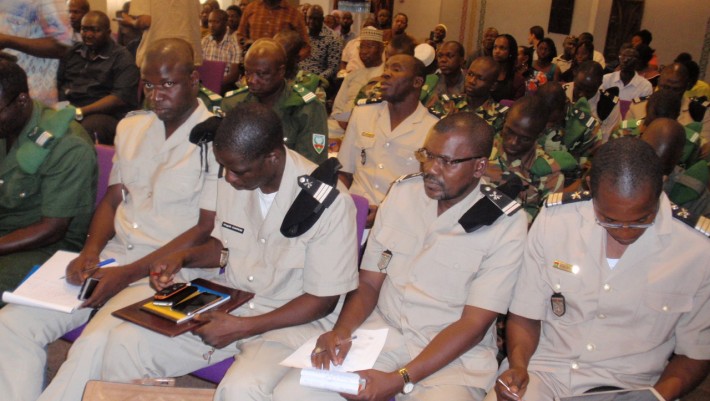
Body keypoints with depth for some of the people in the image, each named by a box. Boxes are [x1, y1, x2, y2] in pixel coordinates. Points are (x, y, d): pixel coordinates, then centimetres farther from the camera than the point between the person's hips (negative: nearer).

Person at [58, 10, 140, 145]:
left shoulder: (122, 58, 3)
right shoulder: (73, 52, 24)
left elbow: (121, 97, -10)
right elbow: (57, 82, 21)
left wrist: (80, 112, -17)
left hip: (103, 114, -5)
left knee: (90, 126, -39)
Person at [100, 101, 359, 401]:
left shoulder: (329, 200, -21)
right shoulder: (232, 179, -3)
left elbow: (323, 301, -14)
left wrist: (243, 327, -18)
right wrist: (183, 258, -4)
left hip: (293, 319, -5)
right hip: (228, 304, 6)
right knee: (125, 343, -9)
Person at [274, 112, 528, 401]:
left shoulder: (506, 223, -9)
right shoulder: (402, 192, 4)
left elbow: (473, 325, -11)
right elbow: (369, 282, 7)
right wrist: (342, 330, -12)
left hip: (454, 356, -2)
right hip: (383, 332, 3)